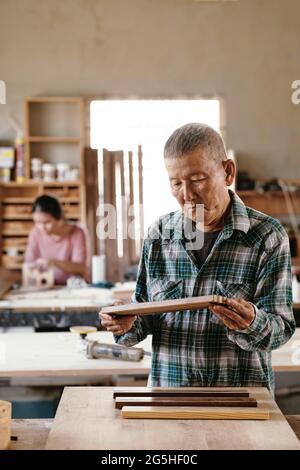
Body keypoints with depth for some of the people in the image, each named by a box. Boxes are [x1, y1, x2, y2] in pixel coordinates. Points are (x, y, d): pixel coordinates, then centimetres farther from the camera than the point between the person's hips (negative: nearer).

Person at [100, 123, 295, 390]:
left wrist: (252, 324, -23)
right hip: (167, 388, 3)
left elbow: (282, 329, -3)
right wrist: (128, 324, -5)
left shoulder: (267, 236, -1)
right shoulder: (159, 235, 9)